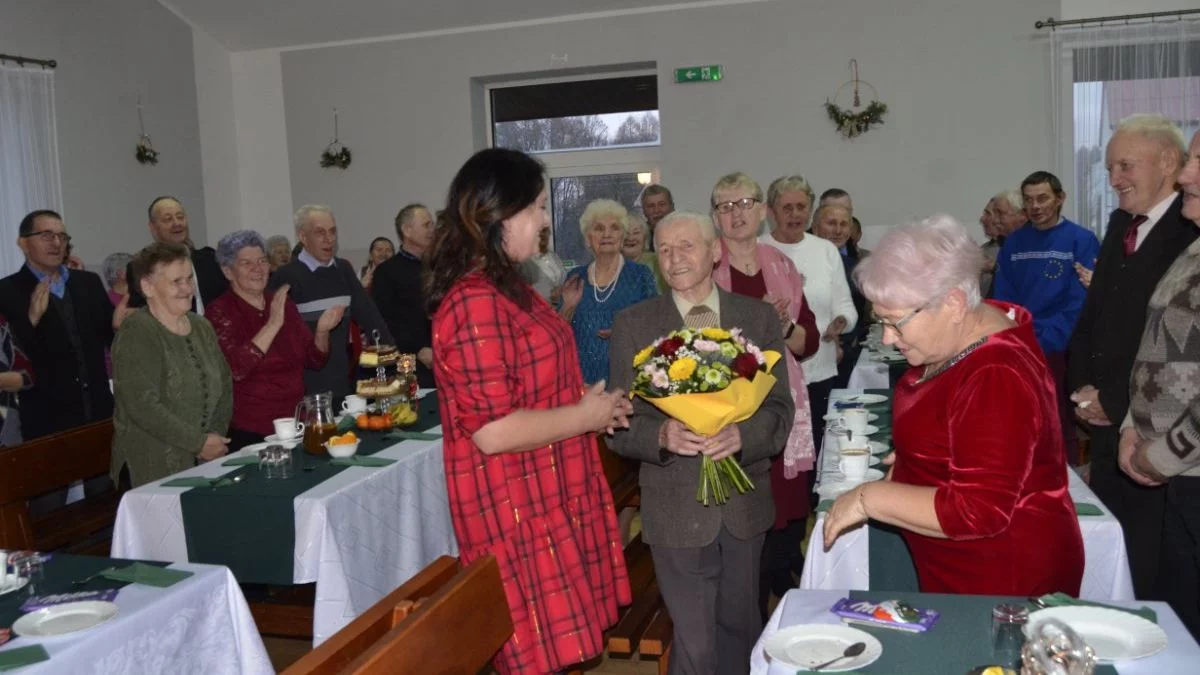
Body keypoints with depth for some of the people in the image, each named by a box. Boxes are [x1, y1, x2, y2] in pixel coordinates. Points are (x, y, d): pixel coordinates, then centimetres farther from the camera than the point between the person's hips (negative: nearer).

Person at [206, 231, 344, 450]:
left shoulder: (282, 304, 8)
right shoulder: (219, 312, -6)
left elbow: (314, 361, 8)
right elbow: (235, 369, -22)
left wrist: (322, 330, -10)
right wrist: (273, 324, -25)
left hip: (296, 422, 5)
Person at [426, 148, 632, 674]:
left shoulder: (506, 288, 11)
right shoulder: (476, 302, -22)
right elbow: (494, 431, -26)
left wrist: (590, 405, 7)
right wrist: (585, 416, -14)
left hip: (545, 500, 9)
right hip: (515, 511, -9)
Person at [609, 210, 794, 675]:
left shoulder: (760, 318, 1)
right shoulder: (632, 325, -3)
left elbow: (780, 411, -2)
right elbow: (620, 425, -4)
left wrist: (741, 434, -24)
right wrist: (662, 435, -26)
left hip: (745, 503, 2)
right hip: (676, 507, -2)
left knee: (741, 627, 21)